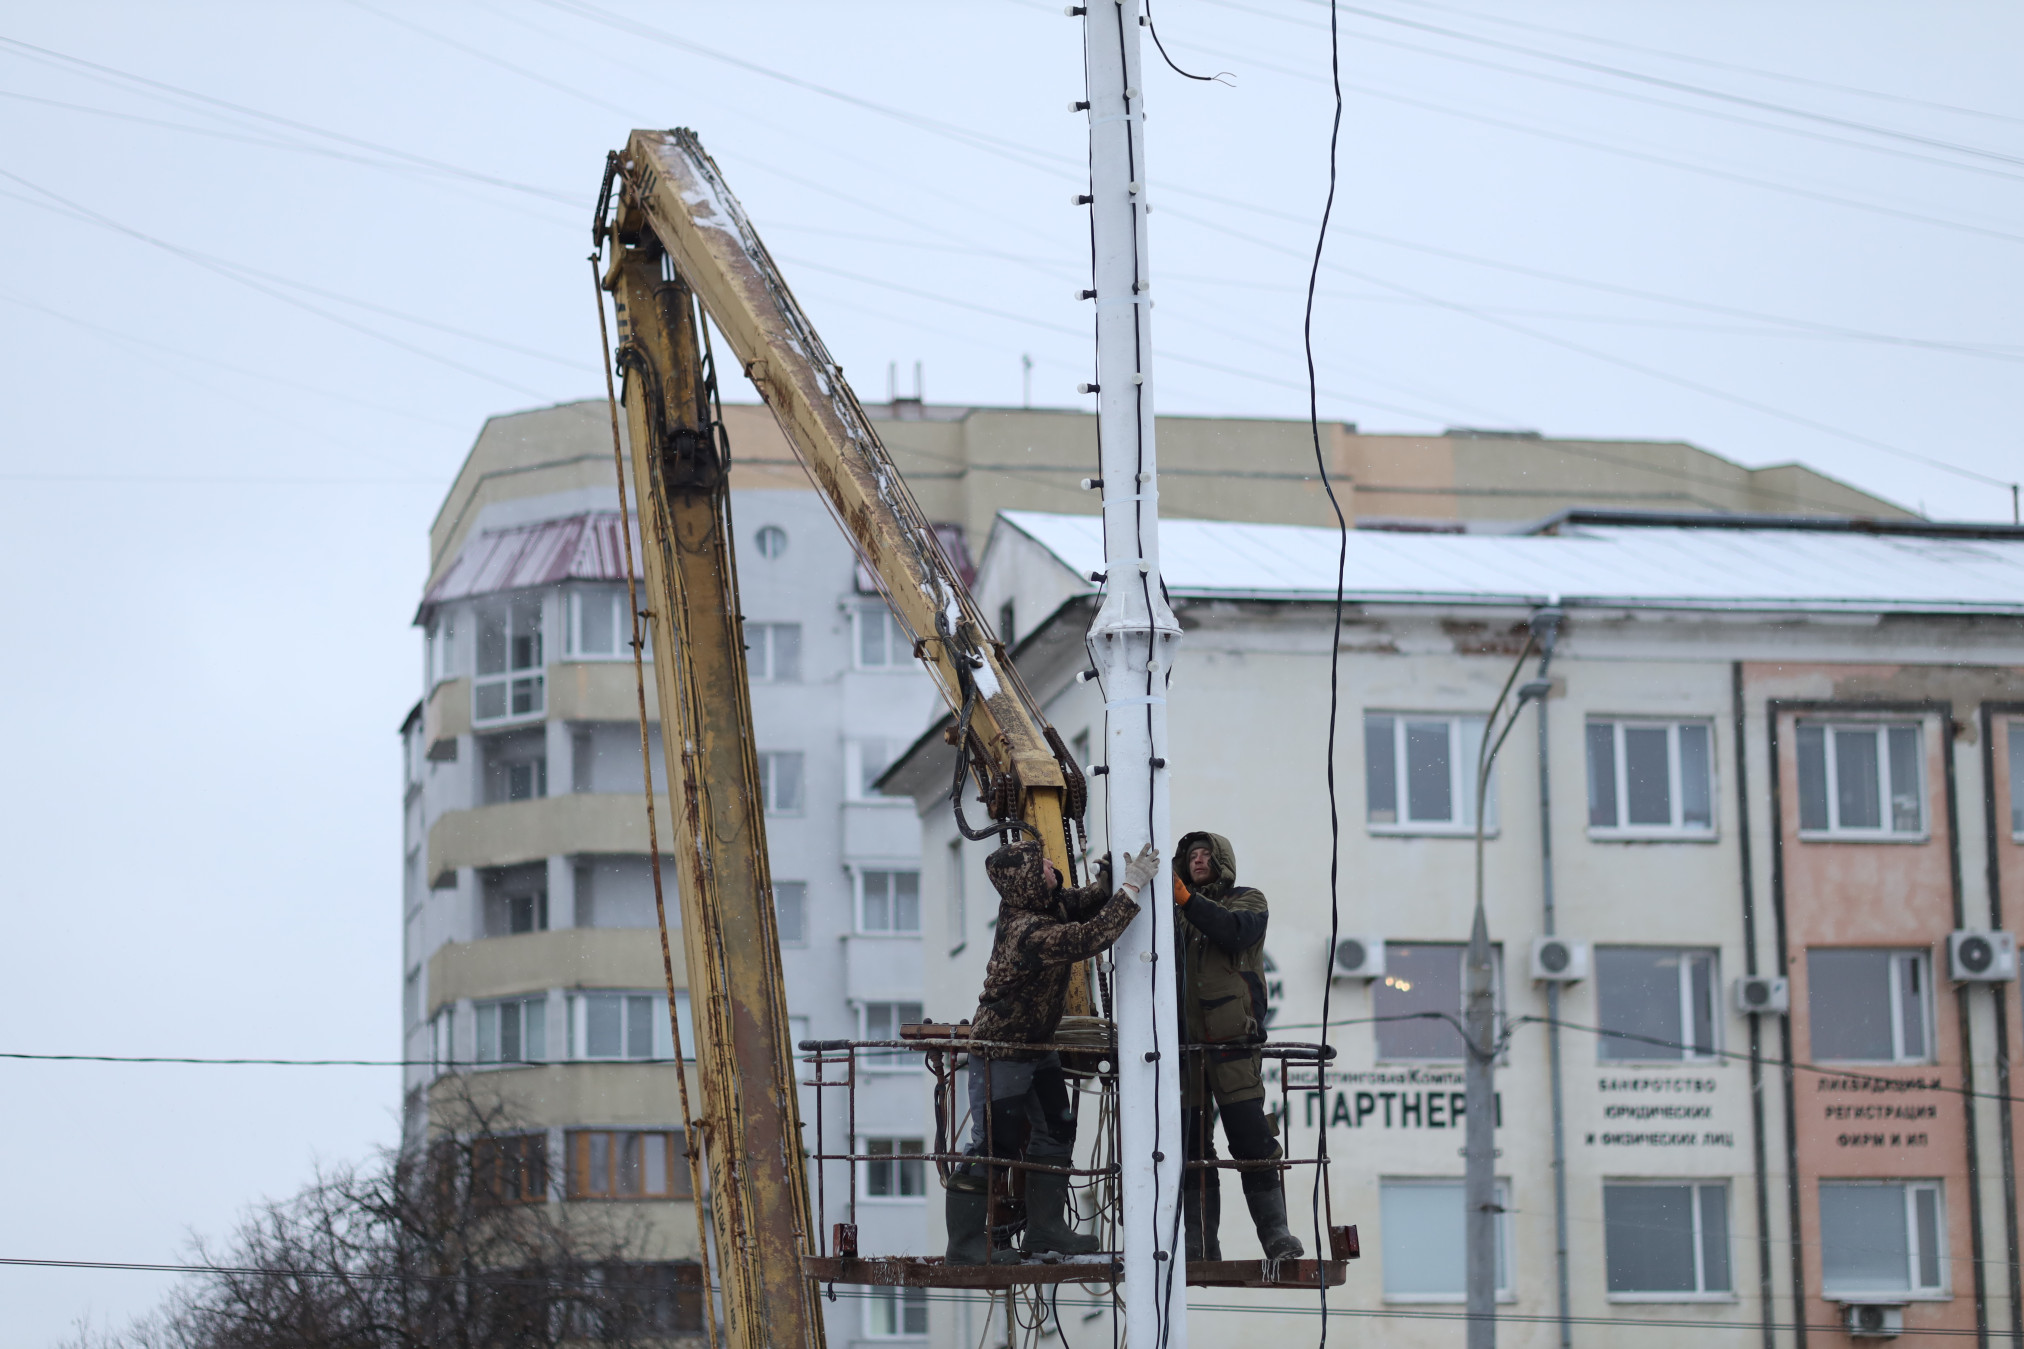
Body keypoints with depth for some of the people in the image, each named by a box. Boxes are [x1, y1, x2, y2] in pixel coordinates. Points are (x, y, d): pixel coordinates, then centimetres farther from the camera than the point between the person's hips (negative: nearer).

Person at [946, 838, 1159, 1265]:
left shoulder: (1045, 905, -4)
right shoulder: (1028, 932, -33)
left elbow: (1085, 902, 10)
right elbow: (1089, 938, -40)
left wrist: (1114, 871, -8)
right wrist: (1131, 888, -37)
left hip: (1036, 1047, 10)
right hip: (1000, 1050, -10)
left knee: (1056, 1131, 14)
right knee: (992, 1144, -6)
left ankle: (1045, 1227, 23)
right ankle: (964, 1242, 1)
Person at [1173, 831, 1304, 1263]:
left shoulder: (1248, 901, 10)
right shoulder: (1175, 912, 20)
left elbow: (1235, 932, -12)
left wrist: (1187, 899, -19)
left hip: (1234, 1044, -4)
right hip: (1186, 1045, 4)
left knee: (1252, 1142, -8)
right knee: (1192, 1148, 1)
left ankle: (1276, 1237, -5)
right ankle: (1199, 1247, 3)